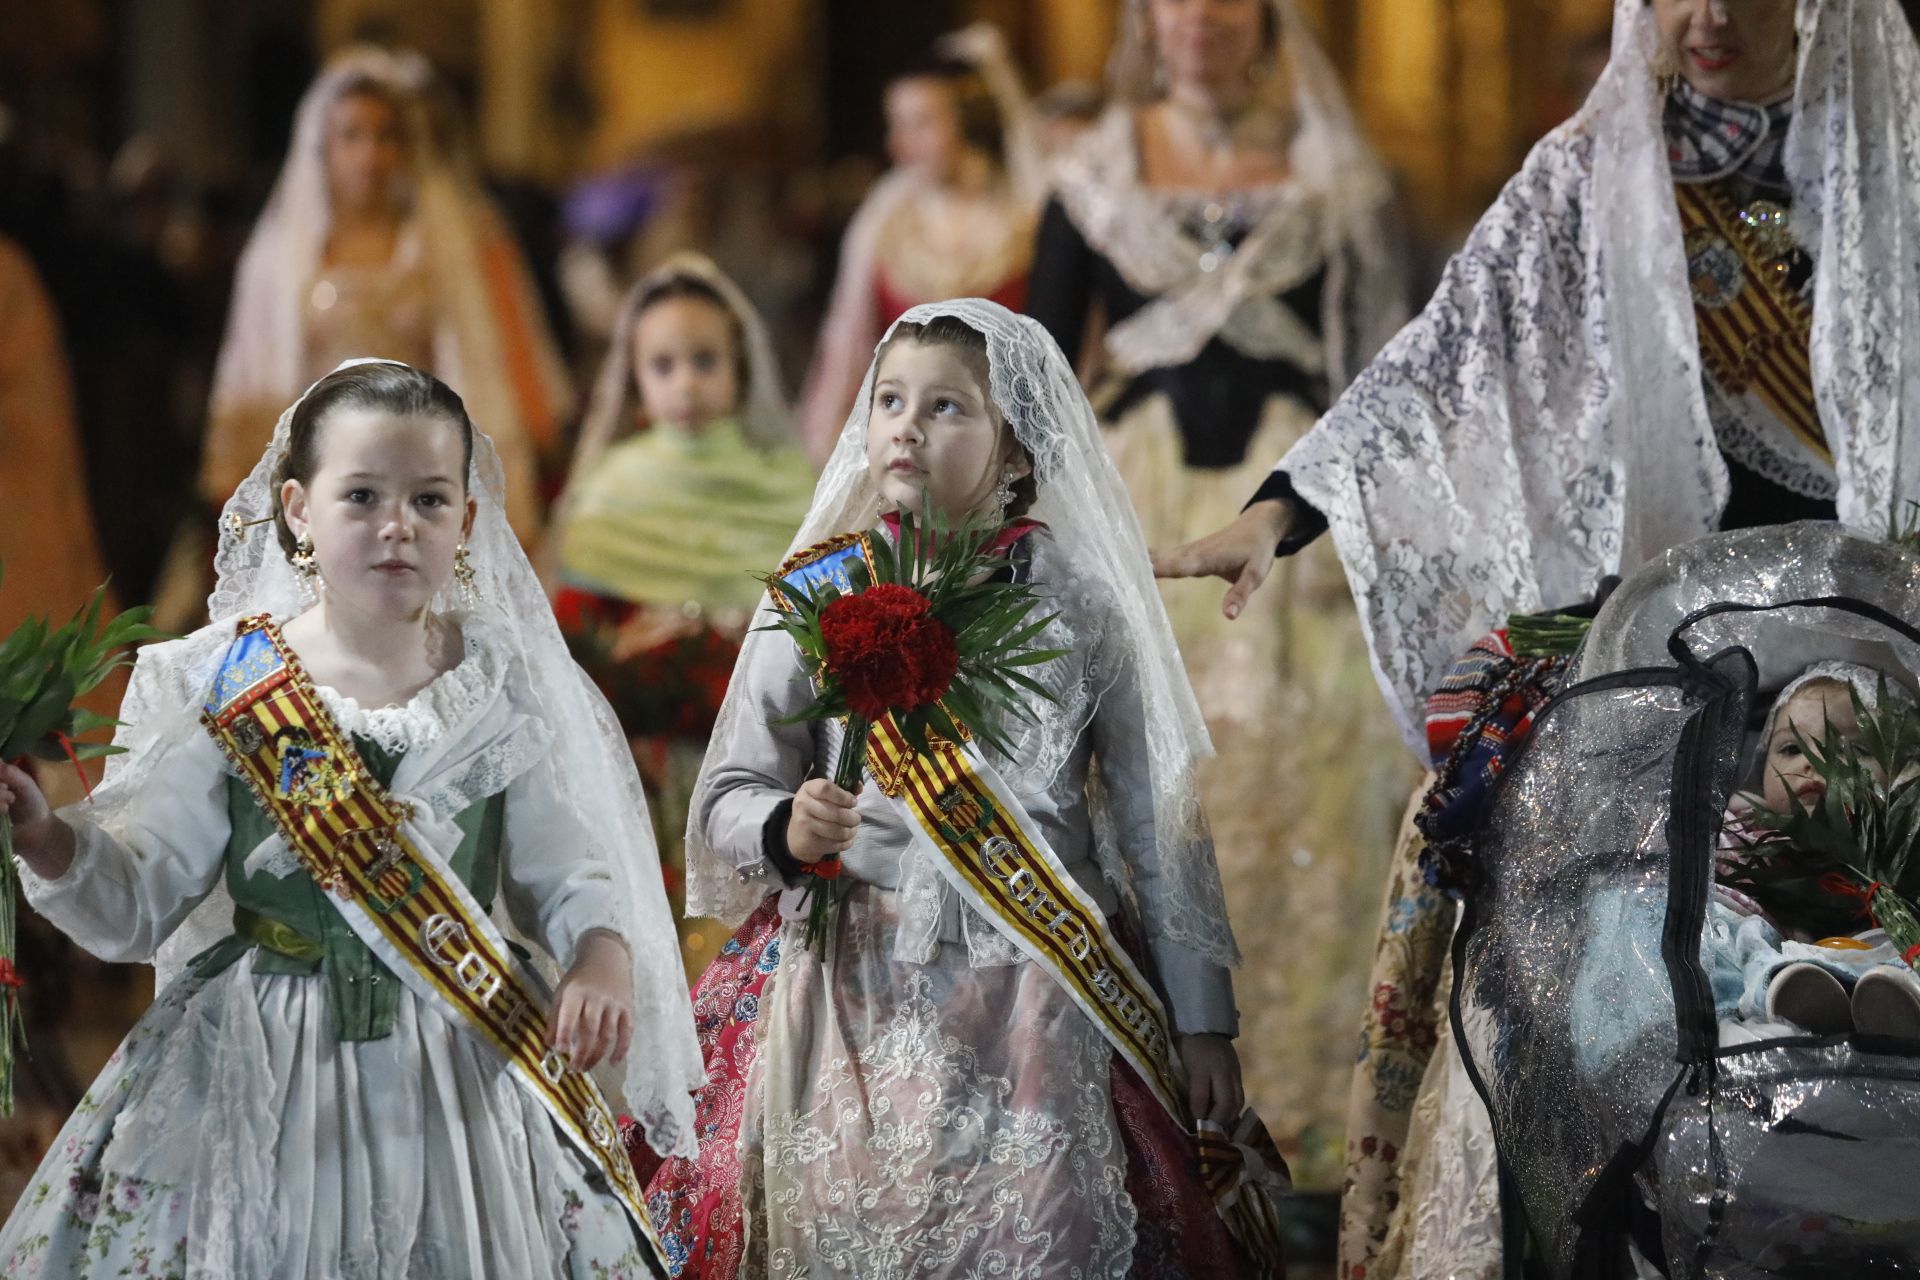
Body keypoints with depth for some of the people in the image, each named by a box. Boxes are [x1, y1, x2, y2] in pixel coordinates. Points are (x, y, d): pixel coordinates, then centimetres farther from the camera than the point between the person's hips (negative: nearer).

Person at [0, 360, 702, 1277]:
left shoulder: (509, 688, 0)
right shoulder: (224, 686, -3)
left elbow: (570, 873, 2)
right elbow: (136, 898, -2)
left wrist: (603, 960, -18)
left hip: (458, 1078, 1)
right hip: (254, 1068, -1)